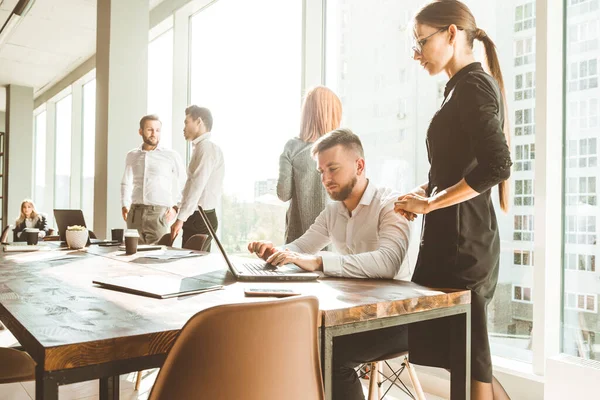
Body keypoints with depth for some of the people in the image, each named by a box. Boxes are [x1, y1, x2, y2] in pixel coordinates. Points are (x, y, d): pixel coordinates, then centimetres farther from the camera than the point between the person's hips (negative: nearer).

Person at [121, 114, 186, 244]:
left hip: (159, 213, -3)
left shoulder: (172, 156, 3)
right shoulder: (132, 156, 15)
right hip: (135, 213, 3)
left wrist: (175, 206, -6)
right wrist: (125, 205, 4)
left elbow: (182, 184, 4)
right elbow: (126, 183, 16)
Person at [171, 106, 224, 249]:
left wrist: (181, 218, -19)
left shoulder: (206, 147, -12)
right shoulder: (202, 147, 17)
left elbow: (197, 185, -19)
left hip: (200, 219, -9)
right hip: (199, 217, 9)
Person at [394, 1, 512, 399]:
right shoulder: (468, 87, 18)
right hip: (457, 239, 10)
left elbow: (496, 166, -23)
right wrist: (423, 193, 5)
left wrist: (428, 204, -15)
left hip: (460, 241, -10)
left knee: (470, 361, 2)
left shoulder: (473, 85, -11)